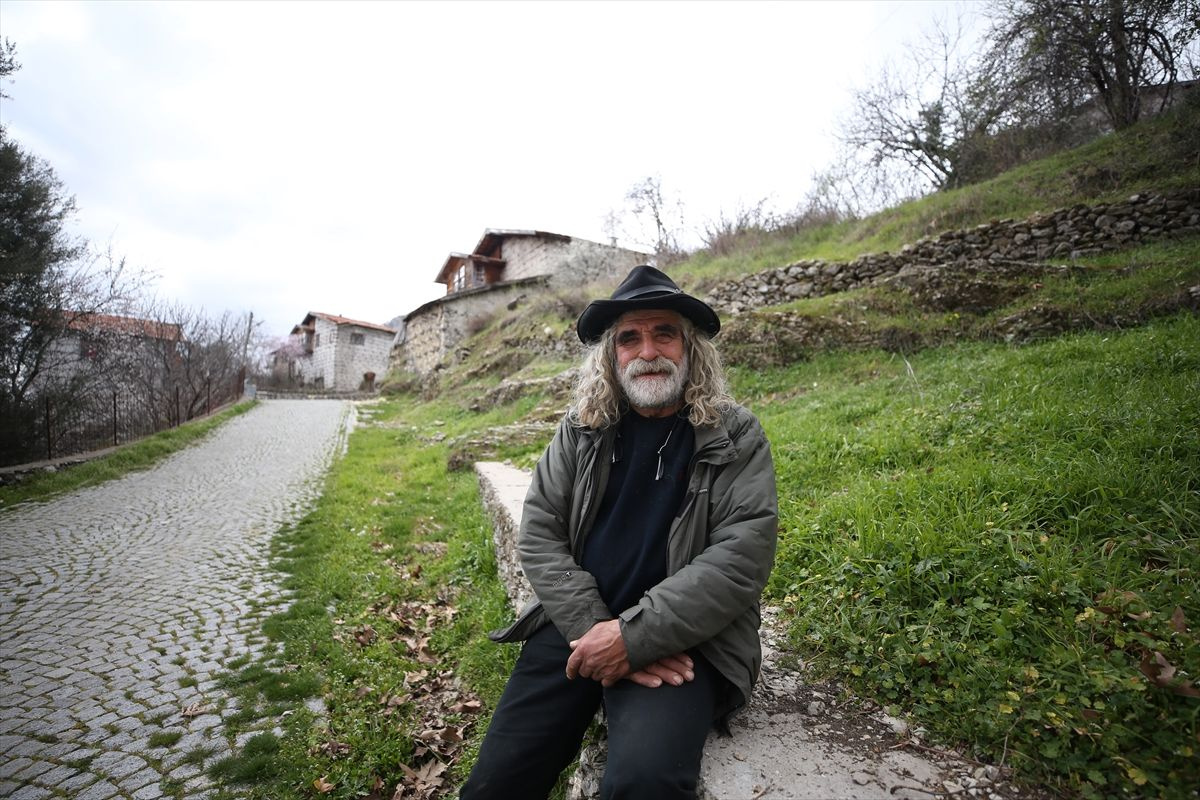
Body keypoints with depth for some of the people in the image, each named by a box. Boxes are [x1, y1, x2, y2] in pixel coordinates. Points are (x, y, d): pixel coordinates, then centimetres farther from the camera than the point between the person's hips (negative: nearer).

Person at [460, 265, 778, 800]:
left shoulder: (736, 438, -4)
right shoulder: (581, 430, 4)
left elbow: (741, 559, -13)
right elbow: (538, 535, 0)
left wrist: (633, 637, -19)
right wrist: (593, 628, -14)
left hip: (680, 640, -2)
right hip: (576, 627, 3)